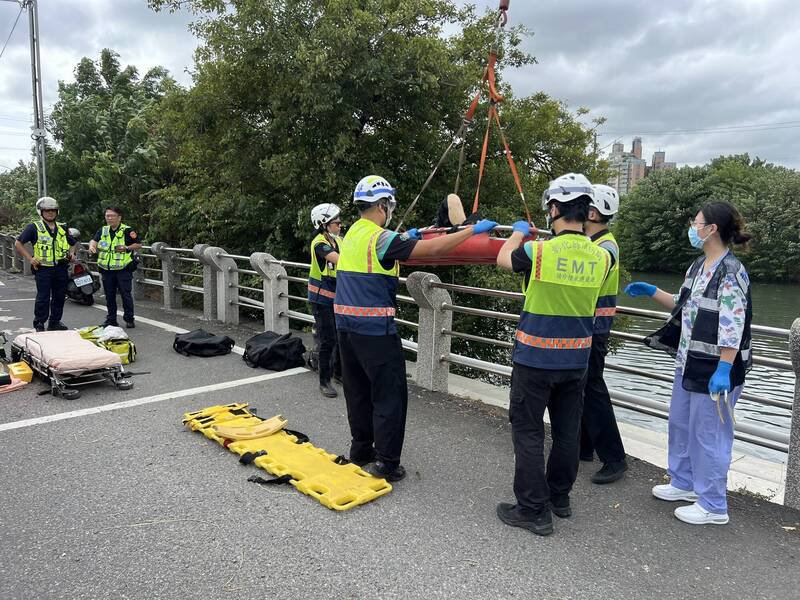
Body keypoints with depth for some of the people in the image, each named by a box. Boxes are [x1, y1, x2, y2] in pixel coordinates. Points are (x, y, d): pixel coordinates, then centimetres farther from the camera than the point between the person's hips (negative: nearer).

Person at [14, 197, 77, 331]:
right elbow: (18, 243, 0)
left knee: (59, 296, 9)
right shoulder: (34, 227, 0)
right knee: (43, 298, -4)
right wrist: (30, 258, -7)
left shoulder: (62, 228, 15)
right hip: (43, 268, -5)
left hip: (61, 268, 5)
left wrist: (71, 253, 12)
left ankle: (55, 322, 21)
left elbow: (72, 243, 31)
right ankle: (39, 324, 6)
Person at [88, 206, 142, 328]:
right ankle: (111, 319, 21)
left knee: (126, 294, -4)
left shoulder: (128, 230, -2)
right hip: (106, 269, 5)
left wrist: (127, 248, -18)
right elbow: (94, 240, -1)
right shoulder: (102, 230, 12)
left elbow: (138, 245, -2)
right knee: (109, 296, 11)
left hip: (123, 269, -5)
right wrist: (92, 246, -23)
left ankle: (129, 319, 7)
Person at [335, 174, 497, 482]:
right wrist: (473, 230, -11)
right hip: (374, 328, -9)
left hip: (345, 323, 9)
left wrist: (406, 236, 39)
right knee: (390, 394, 1)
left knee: (358, 390, 18)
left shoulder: (352, 234, 10)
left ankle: (361, 450, 30)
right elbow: (433, 248, -19)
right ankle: (386, 463, 6)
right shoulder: (381, 238, -15)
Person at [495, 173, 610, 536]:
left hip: (535, 357, -5)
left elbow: (503, 258, 3)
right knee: (567, 429, 17)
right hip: (576, 358, 5)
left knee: (527, 430, 6)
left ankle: (534, 510, 10)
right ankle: (560, 496, 34)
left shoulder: (539, 251, -18)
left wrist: (518, 233, 22)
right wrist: (554, 238, 29)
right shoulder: (600, 257, -5)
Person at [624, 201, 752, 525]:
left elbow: (733, 326, -22)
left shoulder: (730, 271, -18)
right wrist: (650, 291, 17)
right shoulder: (699, 266, 9)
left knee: (708, 432, 1)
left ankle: (713, 506, 16)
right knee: (680, 423, 19)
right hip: (689, 361, 9)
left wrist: (723, 370, -25)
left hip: (715, 366, -9)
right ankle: (684, 483, 38)